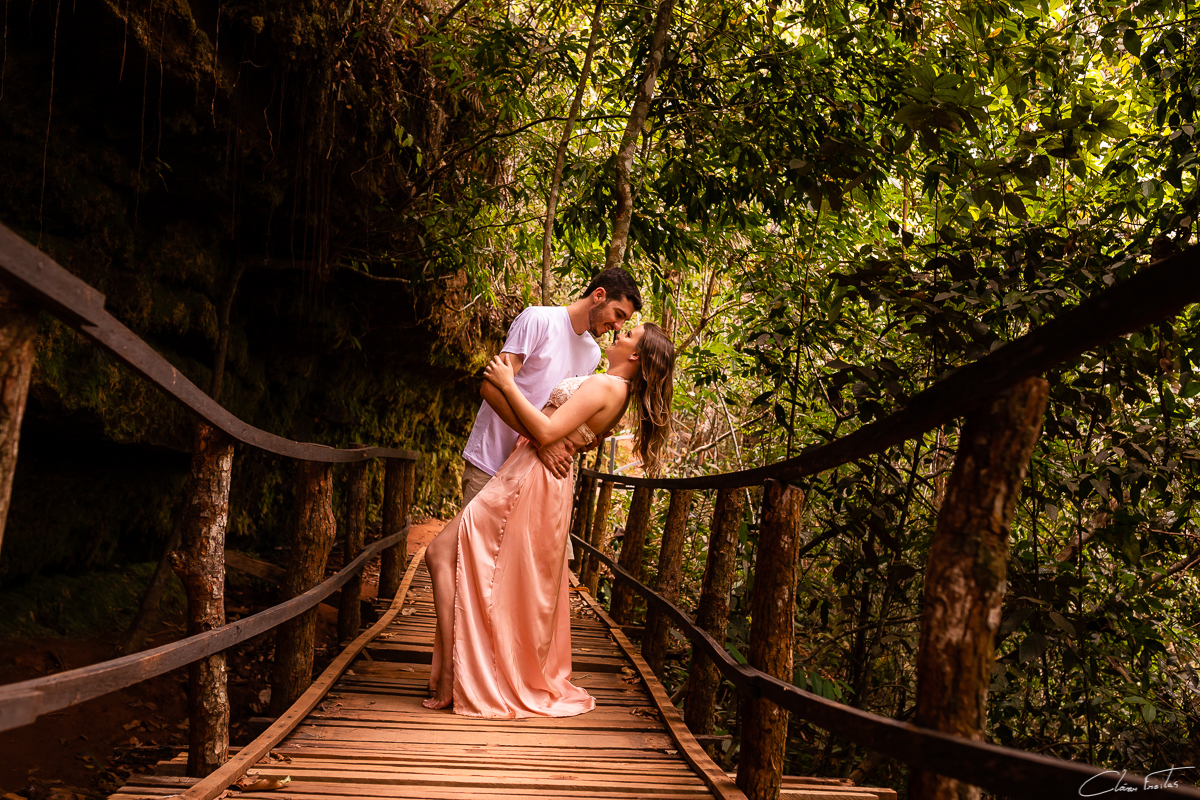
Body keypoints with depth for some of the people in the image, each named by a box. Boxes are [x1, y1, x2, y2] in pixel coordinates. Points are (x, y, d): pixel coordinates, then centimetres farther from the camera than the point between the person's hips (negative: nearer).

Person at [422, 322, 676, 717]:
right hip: (540, 482, 10)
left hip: (532, 481, -10)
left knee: (441, 553, -8)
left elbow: (547, 432, -21)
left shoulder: (606, 385, -14)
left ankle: (448, 677, -9)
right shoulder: (617, 392, 16)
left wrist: (508, 384, -14)